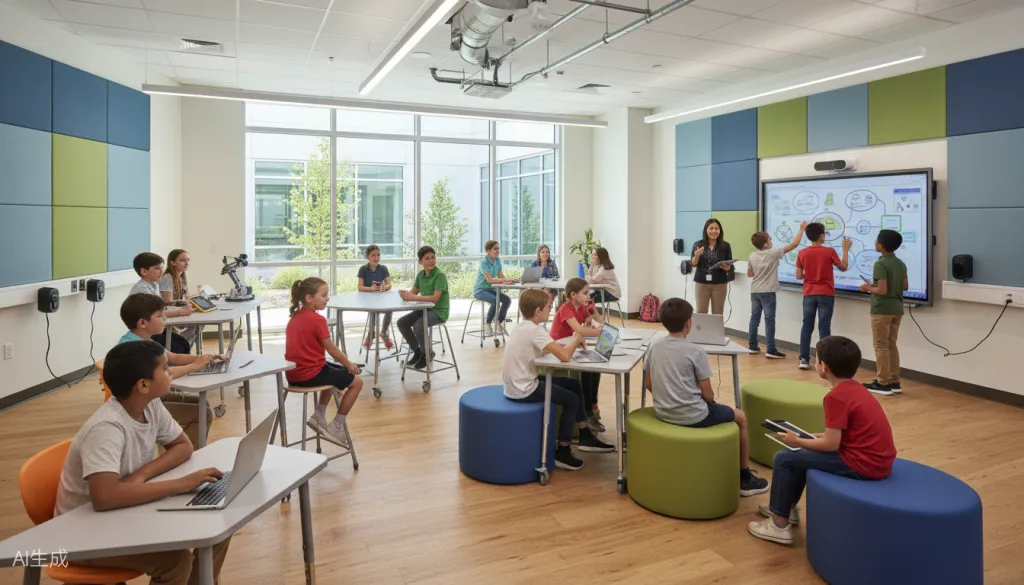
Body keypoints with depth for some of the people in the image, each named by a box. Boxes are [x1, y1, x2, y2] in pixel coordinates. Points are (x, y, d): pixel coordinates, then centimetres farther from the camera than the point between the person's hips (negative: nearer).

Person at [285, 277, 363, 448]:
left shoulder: (294, 317, 10)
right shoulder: (317, 319, -18)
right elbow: (332, 350, -13)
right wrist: (349, 364, 6)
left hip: (293, 373, 9)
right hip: (311, 374, -9)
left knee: (335, 372, 34)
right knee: (356, 381, 5)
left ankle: (319, 417, 28)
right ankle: (336, 426, 9)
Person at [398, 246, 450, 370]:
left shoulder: (440, 275, -19)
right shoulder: (420, 274, 4)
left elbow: (435, 298, -28)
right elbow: (414, 291, 11)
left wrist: (413, 298, -31)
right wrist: (405, 293, -14)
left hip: (439, 311, -8)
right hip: (425, 308, 8)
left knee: (418, 326, -29)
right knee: (401, 323, -1)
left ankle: (427, 354, -3)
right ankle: (417, 351, 15)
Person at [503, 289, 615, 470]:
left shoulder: (523, 327, 7)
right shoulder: (535, 330, -22)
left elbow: (548, 349, 15)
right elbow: (564, 356, -28)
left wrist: (572, 343, -1)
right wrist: (576, 339, -8)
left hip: (519, 383, 9)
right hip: (523, 390, -9)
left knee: (573, 385, 16)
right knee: (571, 399, 3)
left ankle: (586, 436, 26)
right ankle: (563, 452, 14)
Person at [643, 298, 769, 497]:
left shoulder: (654, 347, -2)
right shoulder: (695, 351, -16)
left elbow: (648, 385, 6)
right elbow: (708, 395, -12)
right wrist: (708, 402, 10)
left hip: (662, 413, 6)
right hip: (692, 416, -6)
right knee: (740, 417, 19)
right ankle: (745, 477, 29)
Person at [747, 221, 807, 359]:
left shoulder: (752, 256, 4)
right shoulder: (773, 253, -11)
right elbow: (794, 244, -8)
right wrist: (801, 229, 2)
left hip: (755, 291, 6)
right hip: (767, 292, -6)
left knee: (754, 318, 12)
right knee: (769, 321, -3)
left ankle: (752, 346, 17)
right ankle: (771, 351, -2)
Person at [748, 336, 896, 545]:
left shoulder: (835, 397, -19)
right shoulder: (855, 388, 8)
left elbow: (831, 445, -19)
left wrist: (797, 441, -5)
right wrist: (821, 435, 16)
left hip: (862, 465, -10)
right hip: (878, 460, 10)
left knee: (785, 458, -2)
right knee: (804, 452, 24)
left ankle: (779, 525, 8)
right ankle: (787, 507, 35)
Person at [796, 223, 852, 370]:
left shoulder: (802, 253, -2)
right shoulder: (829, 251, -8)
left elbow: (799, 276, 0)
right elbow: (843, 267, 5)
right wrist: (845, 249, 14)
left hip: (809, 294, 2)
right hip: (826, 294, -2)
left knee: (807, 326, 6)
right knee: (824, 327, 1)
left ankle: (804, 359, 6)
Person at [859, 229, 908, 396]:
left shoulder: (880, 264, -17)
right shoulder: (901, 264, 8)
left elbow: (882, 290, -22)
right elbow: (905, 286, 16)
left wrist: (868, 288, -5)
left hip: (882, 310, -8)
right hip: (897, 309, 8)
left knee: (881, 347, 0)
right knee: (891, 345, 14)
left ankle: (883, 383, 3)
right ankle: (894, 382, 17)